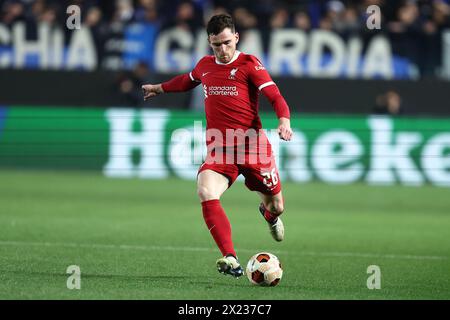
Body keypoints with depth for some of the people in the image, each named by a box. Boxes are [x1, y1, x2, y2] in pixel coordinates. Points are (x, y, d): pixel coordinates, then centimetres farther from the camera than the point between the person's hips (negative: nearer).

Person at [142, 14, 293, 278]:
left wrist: (284, 122, -32)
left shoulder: (249, 64, -4)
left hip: (253, 145, -2)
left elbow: (276, 97, -12)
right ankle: (231, 259, -32)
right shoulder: (205, 65, 11)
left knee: (277, 206, 10)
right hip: (219, 149, 2)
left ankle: (269, 213, 53)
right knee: (206, 192, -28)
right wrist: (159, 88, 48)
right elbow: (188, 81, 35)